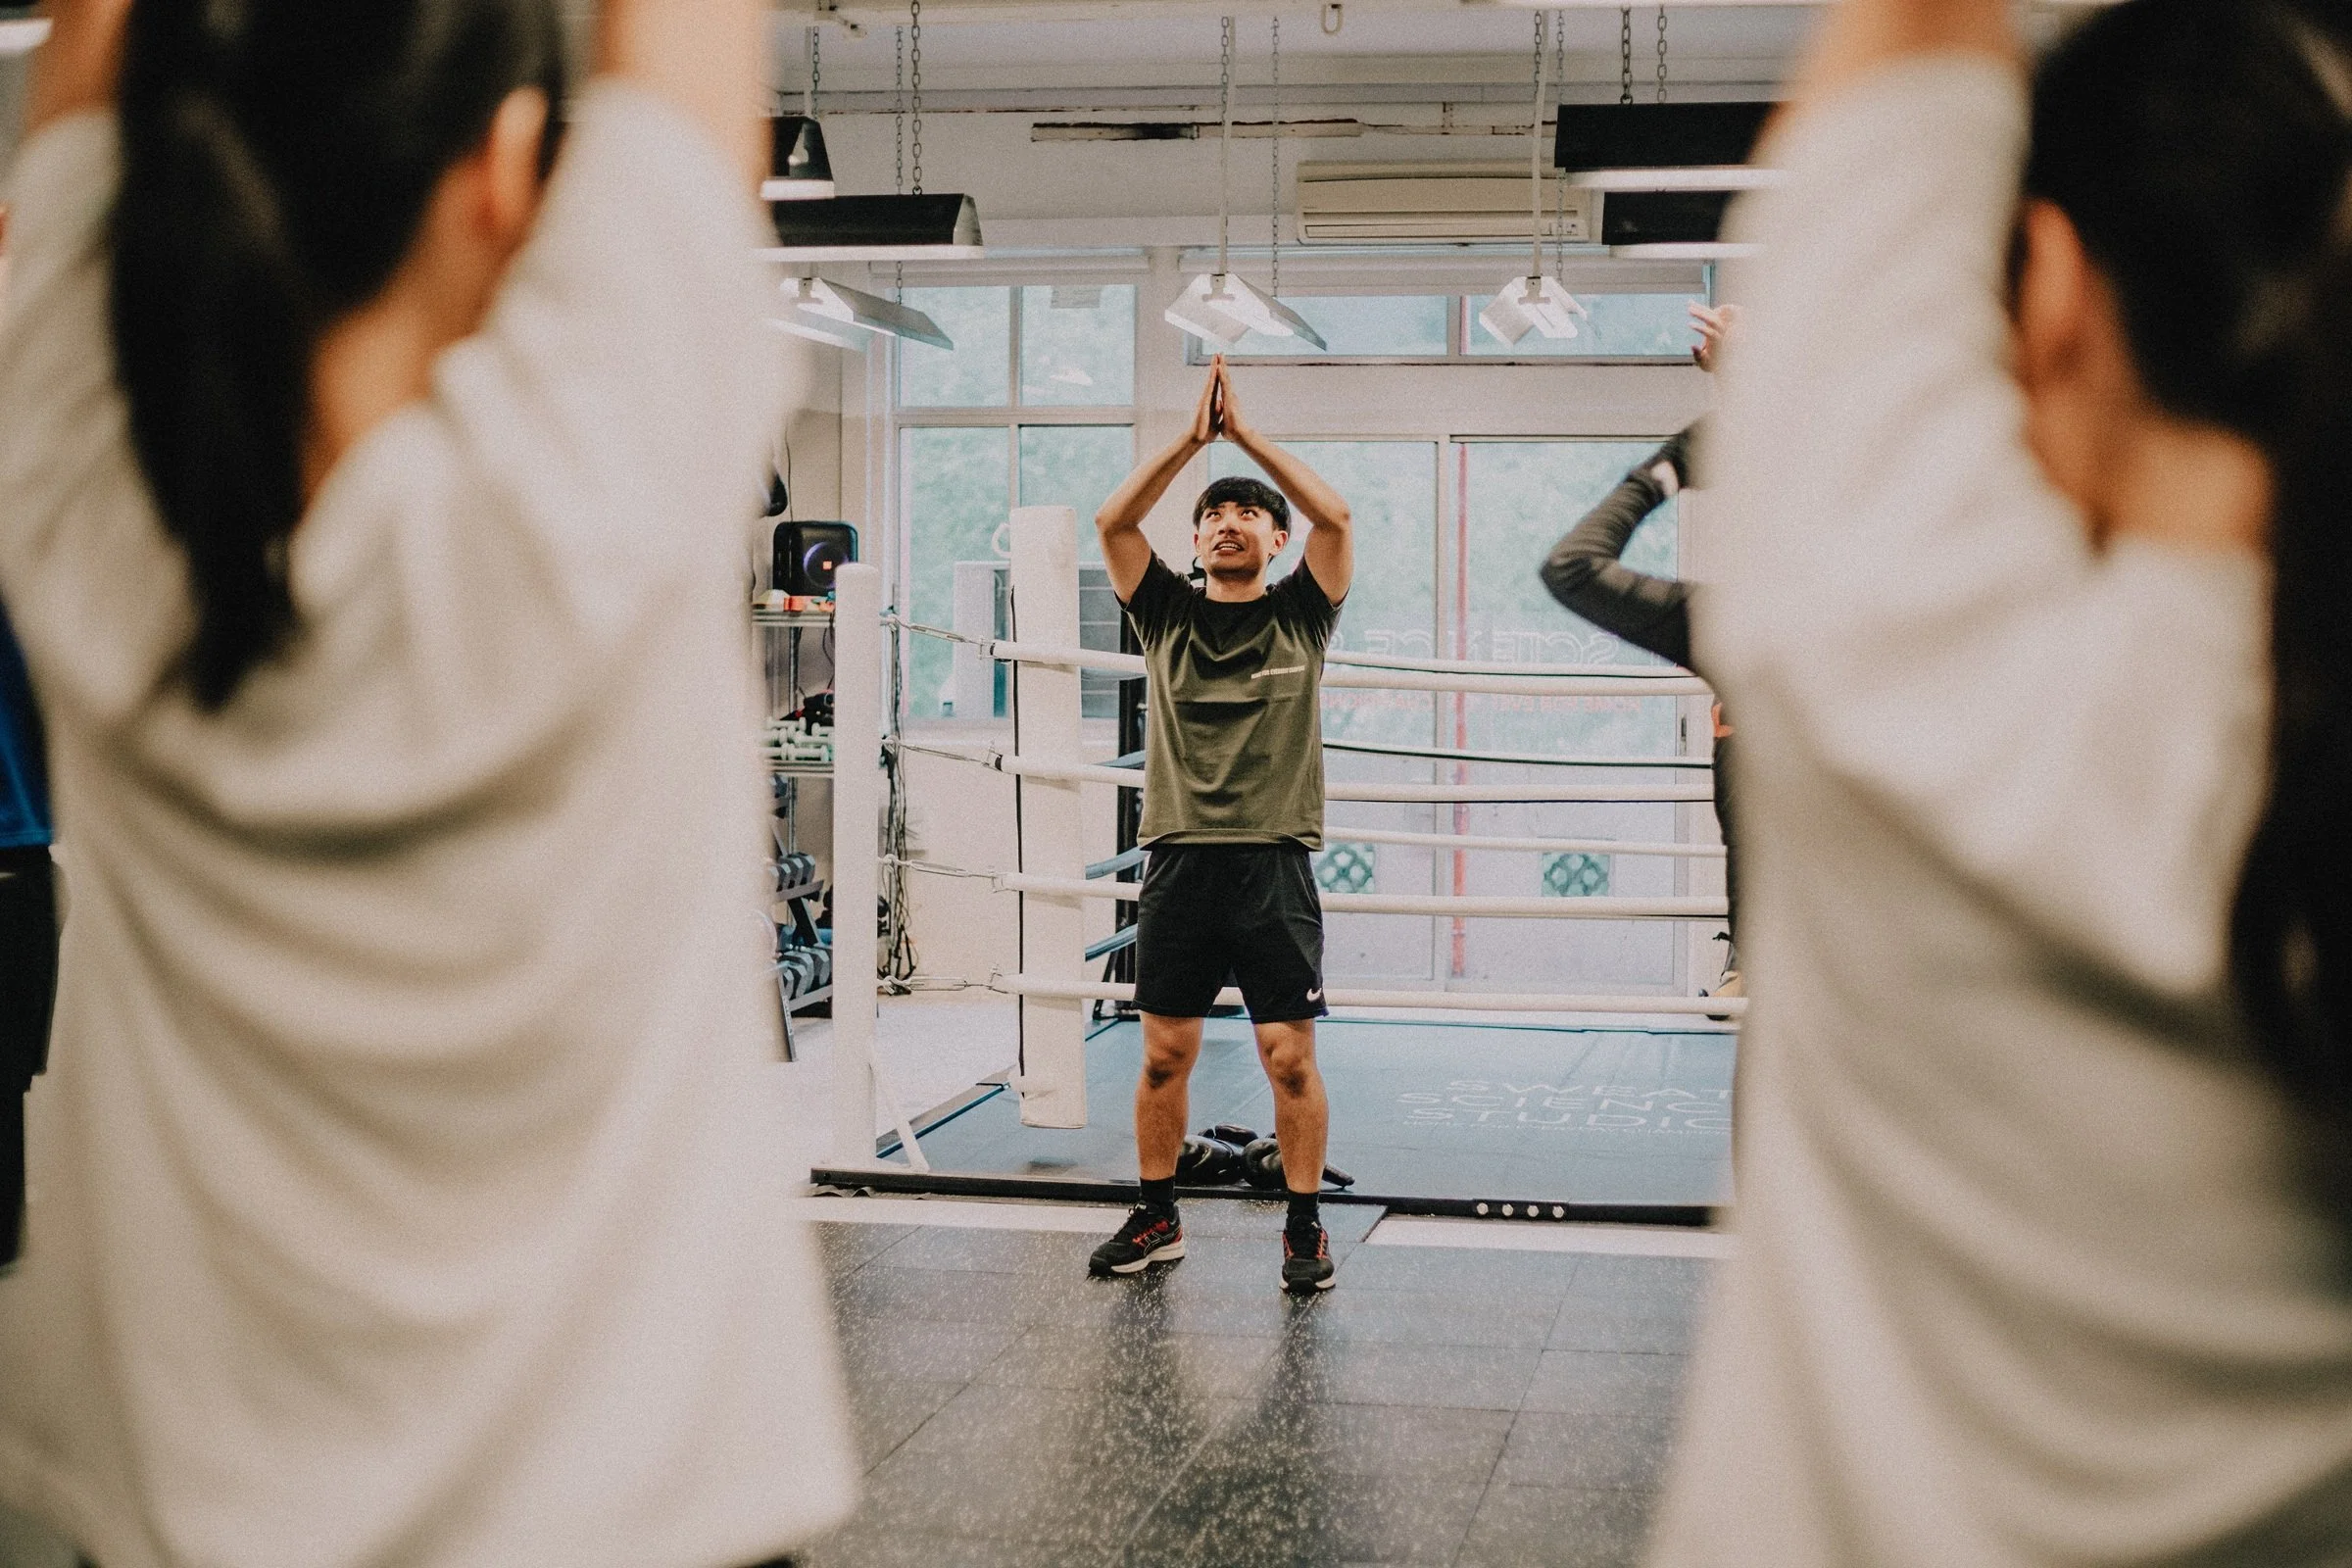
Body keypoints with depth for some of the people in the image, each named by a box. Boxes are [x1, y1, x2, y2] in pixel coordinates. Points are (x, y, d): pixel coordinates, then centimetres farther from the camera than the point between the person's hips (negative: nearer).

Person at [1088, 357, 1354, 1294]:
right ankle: (1156, 1217, 21)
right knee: (1164, 1055, 7)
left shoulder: (1301, 617, 7)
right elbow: (1112, 522, 0)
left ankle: (1305, 1227, 10)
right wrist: (1192, 437, -4)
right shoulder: (1167, 614, 12)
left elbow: (1334, 517, -7)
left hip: (1273, 868, -2)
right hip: (1180, 863, 2)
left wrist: (1246, 433, -4)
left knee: (1290, 1057, -2)